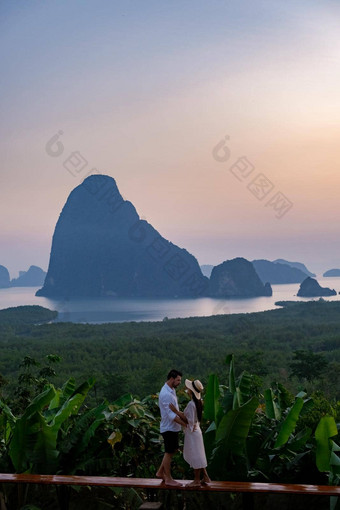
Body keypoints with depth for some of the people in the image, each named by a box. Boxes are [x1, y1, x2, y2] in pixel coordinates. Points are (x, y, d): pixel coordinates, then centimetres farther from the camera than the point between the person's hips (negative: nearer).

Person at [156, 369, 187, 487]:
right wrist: (185, 424, -27)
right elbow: (171, 415, -27)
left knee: (173, 450, 19)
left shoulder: (172, 390, 8)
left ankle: (160, 472, 30)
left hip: (173, 427, 10)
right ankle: (168, 479, 14)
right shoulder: (165, 394, -25)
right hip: (169, 428, -10)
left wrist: (185, 419, 5)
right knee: (169, 453, 2)